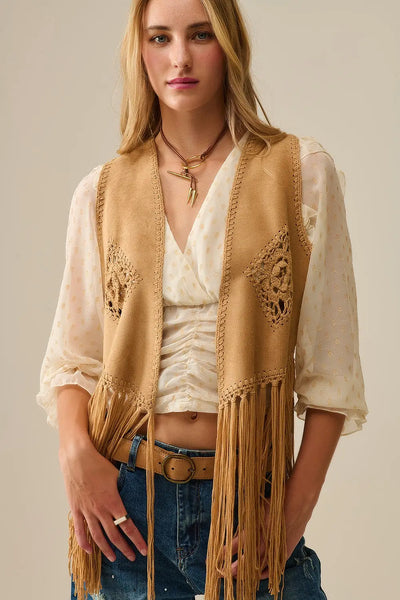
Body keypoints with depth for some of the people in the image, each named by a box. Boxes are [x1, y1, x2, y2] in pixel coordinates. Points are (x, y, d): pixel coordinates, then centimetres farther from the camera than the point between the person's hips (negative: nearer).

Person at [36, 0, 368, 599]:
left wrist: (296, 510, -9)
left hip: (247, 499, -1)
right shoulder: (103, 191, 4)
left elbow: (330, 369, -4)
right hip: (123, 493, 2)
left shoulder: (304, 171, -3)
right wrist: (76, 450, -11)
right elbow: (73, 356, 7)